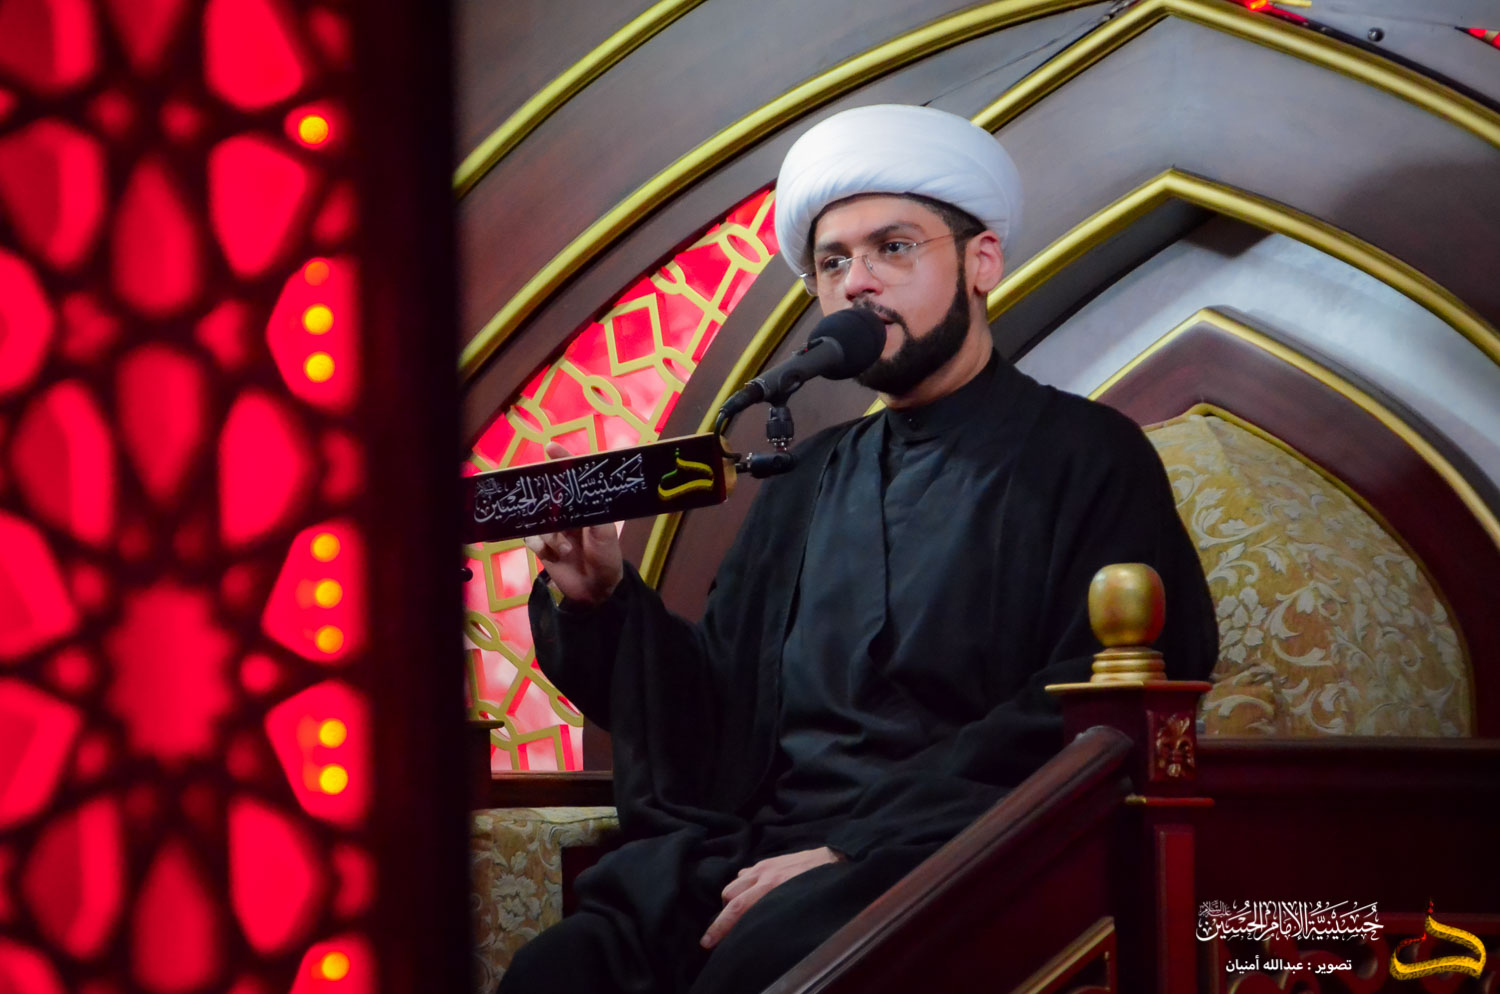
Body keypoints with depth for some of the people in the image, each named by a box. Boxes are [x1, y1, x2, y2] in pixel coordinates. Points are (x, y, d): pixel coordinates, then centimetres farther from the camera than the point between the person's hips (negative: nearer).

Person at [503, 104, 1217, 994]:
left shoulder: (1087, 456, 5)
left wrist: (849, 848, -15)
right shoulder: (809, 479, 23)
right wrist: (602, 595, 3)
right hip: (763, 845, 5)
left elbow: (1081, 717, -7)